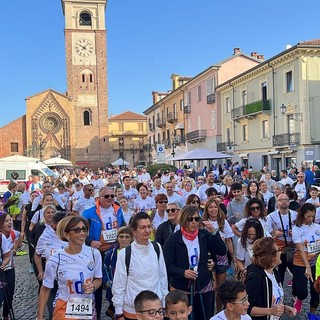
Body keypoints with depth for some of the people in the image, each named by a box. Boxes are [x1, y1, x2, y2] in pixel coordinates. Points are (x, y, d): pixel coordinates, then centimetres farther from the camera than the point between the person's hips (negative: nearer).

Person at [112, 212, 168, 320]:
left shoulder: (157, 248, -3)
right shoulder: (124, 253, -13)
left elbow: (163, 276, 5)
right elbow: (118, 284, -7)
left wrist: (165, 303, 7)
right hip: (132, 311, -3)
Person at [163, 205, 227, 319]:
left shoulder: (204, 235, 1)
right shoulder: (173, 239, -9)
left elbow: (222, 251, -4)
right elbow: (167, 265, -10)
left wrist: (214, 232, -14)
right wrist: (183, 272, -27)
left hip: (203, 286, 3)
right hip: (181, 289, -3)